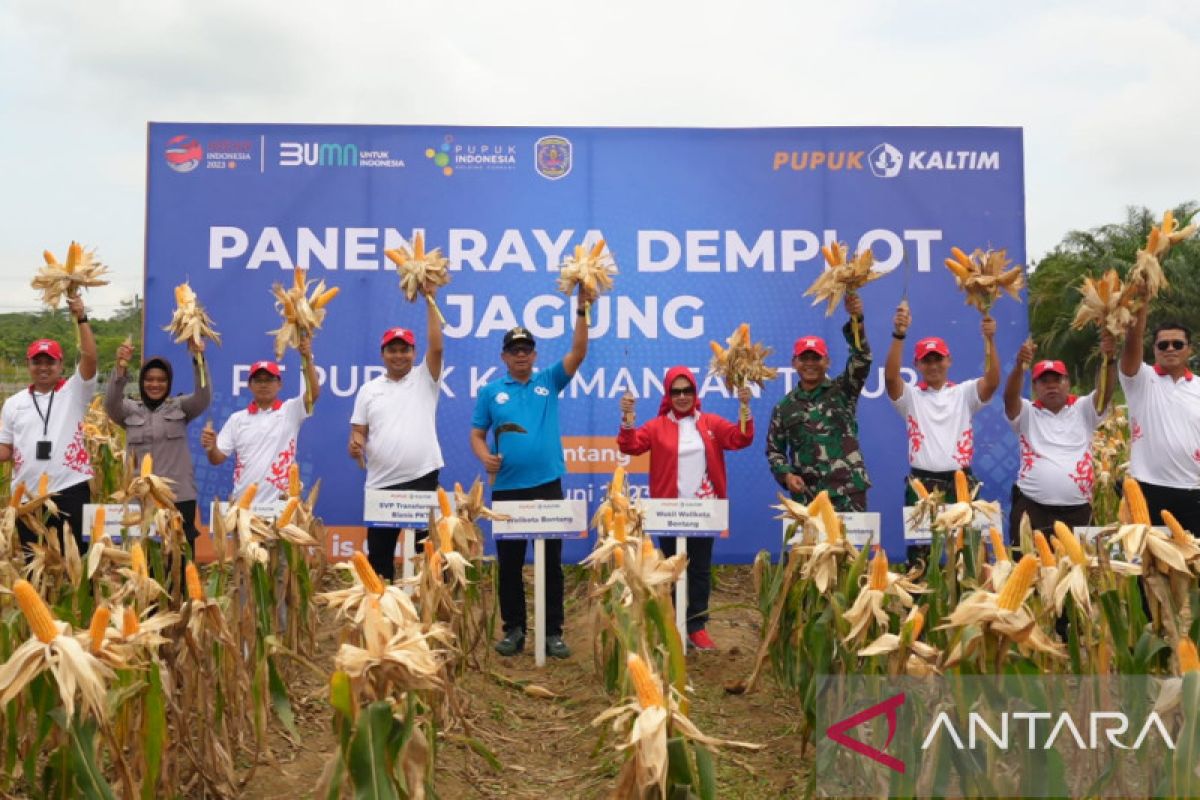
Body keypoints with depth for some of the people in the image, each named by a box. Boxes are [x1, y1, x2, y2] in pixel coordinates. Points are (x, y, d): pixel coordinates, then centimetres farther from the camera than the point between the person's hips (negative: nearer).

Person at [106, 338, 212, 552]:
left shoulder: (180, 407, 7)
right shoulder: (130, 410, 9)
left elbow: (204, 397, -10)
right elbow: (111, 402, -10)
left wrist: (198, 359, -25)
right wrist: (120, 367, -28)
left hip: (179, 497, 0)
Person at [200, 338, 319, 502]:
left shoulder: (290, 410, 2)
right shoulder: (237, 419, 9)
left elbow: (314, 392, -15)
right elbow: (217, 459, 7)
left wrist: (308, 358, -27)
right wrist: (211, 447, -17)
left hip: (280, 501, -2)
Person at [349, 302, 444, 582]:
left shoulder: (425, 379, 4)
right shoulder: (369, 390, 12)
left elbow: (436, 347, -11)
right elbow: (358, 432, 10)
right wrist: (355, 444, -14)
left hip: (423, 479, -3)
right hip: (382, 484, 3)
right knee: (379, 554, 10)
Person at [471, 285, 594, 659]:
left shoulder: (549, 382, 6)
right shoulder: (491, 392, 7)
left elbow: (578, 352, -5)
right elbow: (477, 434, 7)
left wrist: (581, 310, -14)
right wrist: (485, 457, -14)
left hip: (547, 486, 0)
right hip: (507, 489, 0)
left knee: (551, 563, 5)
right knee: (509, 563, 8)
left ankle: (553, 632, 14)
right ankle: (513, 629, 20)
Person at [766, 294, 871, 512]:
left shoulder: (844, 390, 5)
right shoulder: (784, 406, 11)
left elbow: (862, 358, -11)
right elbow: (774, 450, 15)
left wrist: (856, 320, -26)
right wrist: (785, 474, -4)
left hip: (848, 492, -2)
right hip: (805, 495, 2)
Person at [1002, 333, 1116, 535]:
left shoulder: (1083, 410, 10)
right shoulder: (1027, 413, 5)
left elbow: (1105, 392, -7)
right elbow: (1010, 397, -14)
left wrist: (1109, 360, -26)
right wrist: (1020, 365, -33)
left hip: (1076, 510, 2)